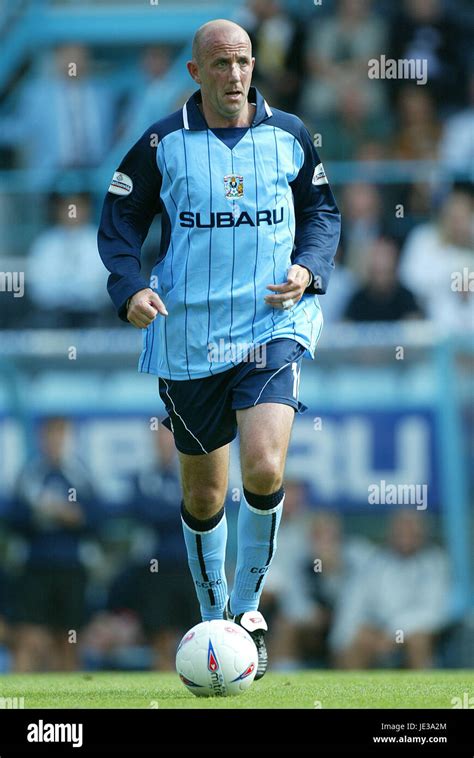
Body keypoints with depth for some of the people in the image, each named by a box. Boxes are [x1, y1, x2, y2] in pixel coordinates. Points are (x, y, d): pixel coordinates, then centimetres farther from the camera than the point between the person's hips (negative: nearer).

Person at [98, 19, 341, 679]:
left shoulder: (289, 136, 2)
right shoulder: (162, 144, -2)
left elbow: (322, 212, 14)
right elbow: (119, 220, 5)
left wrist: (309, 269, -5)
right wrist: (129, 288, -12)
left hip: (273, 327, -1)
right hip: (188, 336, 1)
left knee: (264, 467, -21)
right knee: (203, 492, 10)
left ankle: (248, 605, 0)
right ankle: (212, 616, 31)